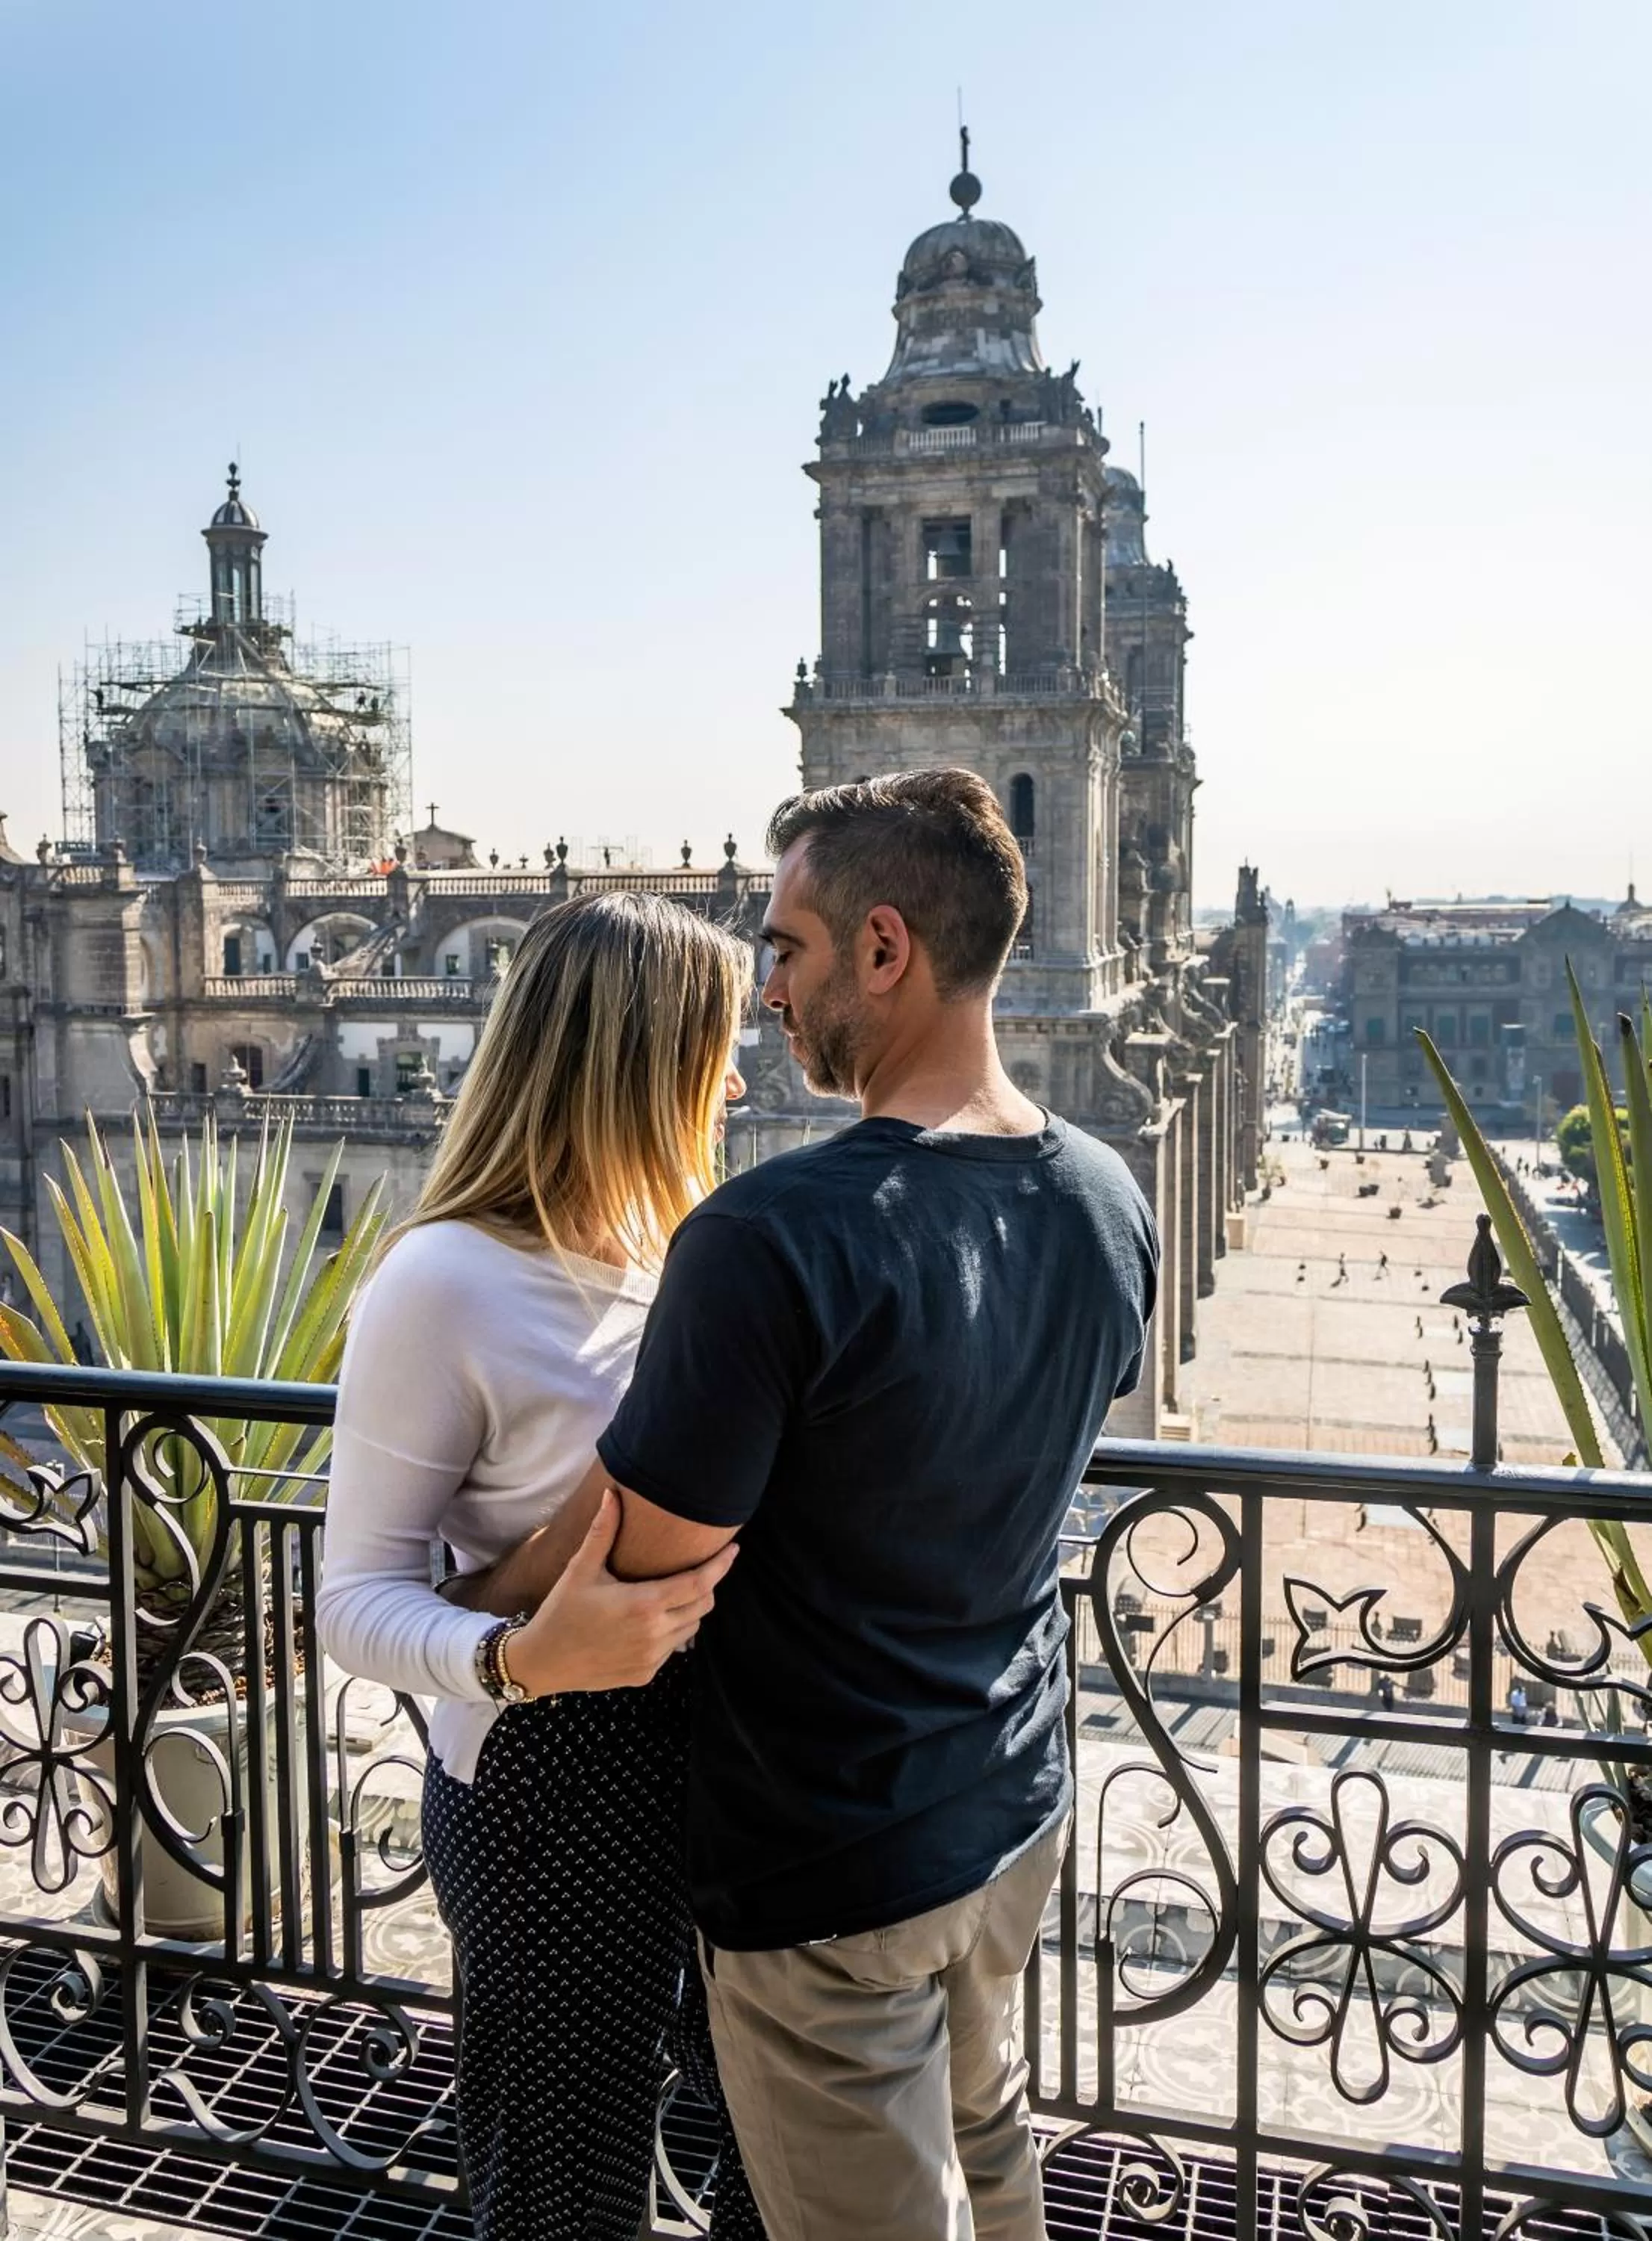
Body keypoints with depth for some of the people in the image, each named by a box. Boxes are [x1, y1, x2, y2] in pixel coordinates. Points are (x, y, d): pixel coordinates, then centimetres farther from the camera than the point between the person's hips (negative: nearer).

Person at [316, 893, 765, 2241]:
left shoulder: (683, 1252, 0)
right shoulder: (447, 1283, -19)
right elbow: (359, 1599, -17)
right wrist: (521, 1658, -33)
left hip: (730, 1753, 6)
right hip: (556, 1787, -6)